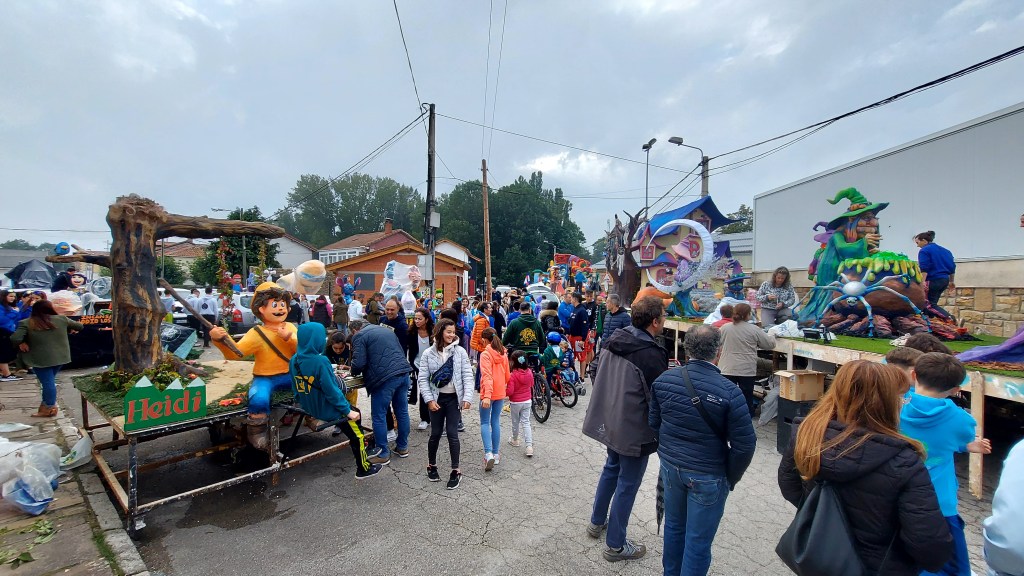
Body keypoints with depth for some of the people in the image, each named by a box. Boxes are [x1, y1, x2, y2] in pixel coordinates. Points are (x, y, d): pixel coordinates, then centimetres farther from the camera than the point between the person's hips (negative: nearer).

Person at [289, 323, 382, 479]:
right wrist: (348, 411, -14)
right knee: (357, 436, 12)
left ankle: (357, 448, 38)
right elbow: (331, 391, -24)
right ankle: (363, 469, 27)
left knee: (354, 411, 27)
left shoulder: (294, 360, -6)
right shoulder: (320, 361, -29)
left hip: (308, 407, 8)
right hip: (327, 409, -8)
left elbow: (296, 389, 6)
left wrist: (305, 402, 21)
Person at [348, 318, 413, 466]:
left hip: (385, 378, -7)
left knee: (379, 416, 7)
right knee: (402, 412, 17)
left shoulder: (359, 336, 2)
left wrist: (354, 372, 13)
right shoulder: (387, 329, 24)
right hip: (403, 372, 7)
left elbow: (359, 363, -7)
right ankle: (403, 447, 29)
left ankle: (382, 454, 16)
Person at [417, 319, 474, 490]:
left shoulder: (460, 351, -6)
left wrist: (467, 397, -14)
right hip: (436, 398, 1)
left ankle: (456, 471, 14)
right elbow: (423, 379, -3)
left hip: (454, 398, -1)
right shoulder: (428, 354, -4)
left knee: (452, 434, -1)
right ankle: (431, 465, 33)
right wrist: (429, 400, -11)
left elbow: (467, 376, -7)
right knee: (435, 433, 10)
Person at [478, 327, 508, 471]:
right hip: (500, 393, 5)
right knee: (496, 422, 14)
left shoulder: (485, 354, -13)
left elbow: (487, 376, -23)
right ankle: (496, 454, 18)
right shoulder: (503, 354, 5)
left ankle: (489, 453, -10)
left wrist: (487, 396, -28)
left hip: (488, 394, -5)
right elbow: (507, 375, 11)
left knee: (485, 423, 5)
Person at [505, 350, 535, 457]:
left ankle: (515, 440, 37)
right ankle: (529, 445, -3)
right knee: (526, 422, 7)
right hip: (527, 401, 4)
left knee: (515, 422, 17)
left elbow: (510, 391, -22)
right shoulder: (529, 372, -7)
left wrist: (503, 391, -4)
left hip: (516, 402, -4)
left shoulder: (512, 375, -23)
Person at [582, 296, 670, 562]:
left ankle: (597, 522, 42)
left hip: (609, 421, 8)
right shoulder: (651, 354, -25)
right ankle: (616, 545, 25)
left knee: (611, 469, 26)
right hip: (635, 430, -8)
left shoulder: (615, 340, -2)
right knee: (627, 483, 9)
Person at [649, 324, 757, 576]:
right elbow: (744, 445, -15)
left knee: (673, 526, 25)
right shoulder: (729, 392, -21)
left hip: (670, 467, 5)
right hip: (707, 476, -4)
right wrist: (731, 478, 2)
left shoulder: (663, 380, -9)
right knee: (698, 541, 12)